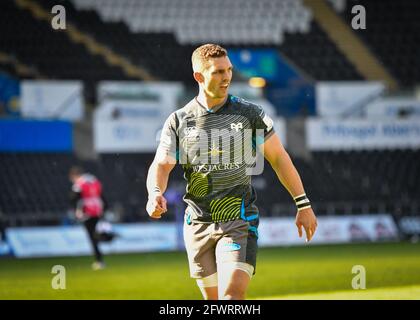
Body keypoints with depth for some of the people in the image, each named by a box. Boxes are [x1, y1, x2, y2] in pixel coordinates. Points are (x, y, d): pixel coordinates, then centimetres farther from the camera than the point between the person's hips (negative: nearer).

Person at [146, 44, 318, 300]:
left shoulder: (249, 113, 0)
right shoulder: (178, 121, 3)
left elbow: (278, 157, 7)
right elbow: (161, 165, -2)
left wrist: (304, 205, 6)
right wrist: (155, 193, -25)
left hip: (240, 221, -2)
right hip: (198, 224, 3)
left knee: (233, 293, -20)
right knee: (214, 299, 8)